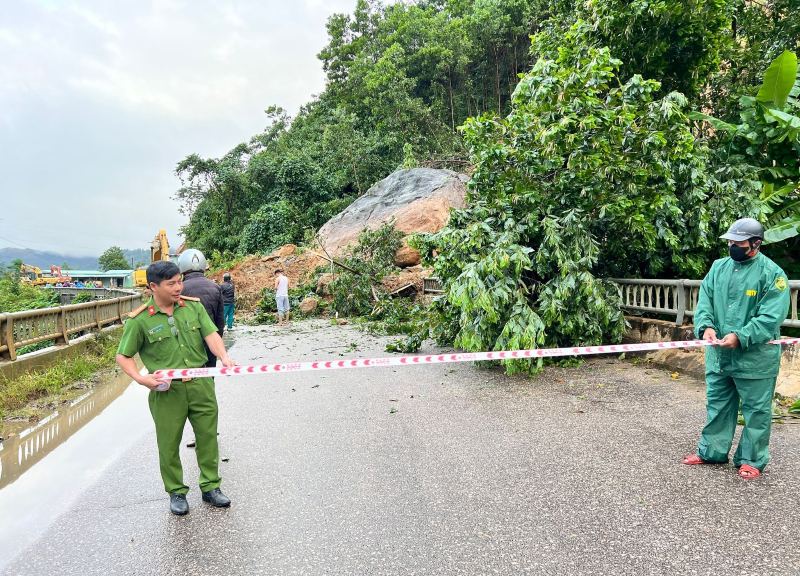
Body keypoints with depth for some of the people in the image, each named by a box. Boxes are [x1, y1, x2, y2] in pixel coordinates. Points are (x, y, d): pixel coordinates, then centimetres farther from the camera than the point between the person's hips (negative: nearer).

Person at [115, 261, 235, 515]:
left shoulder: (194, 306, 0)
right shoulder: (139, 320, -8)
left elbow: (211, 334, -7)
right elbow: (123, 356, 0)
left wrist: (224, 356, -25)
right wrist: (140, 378, -16)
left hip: (201, 384, 3)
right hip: (166, 390, -2)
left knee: (208, 437, 11)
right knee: (169, 444, 10)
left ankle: (210, 487, 29)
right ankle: (176, 493, 30)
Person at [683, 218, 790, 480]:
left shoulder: (772, 273, -9)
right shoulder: (718, 267, 7)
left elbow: (770, 317, -16)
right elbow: (705, 301, 3)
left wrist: (740, 337, -26)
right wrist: (706, 326, -15)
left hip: (755, 357, -5)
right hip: (719, 354, 5)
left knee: (756, 409, 7)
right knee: (717, 404, 16)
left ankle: (752, 460, 21)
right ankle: (711, 451, 29)